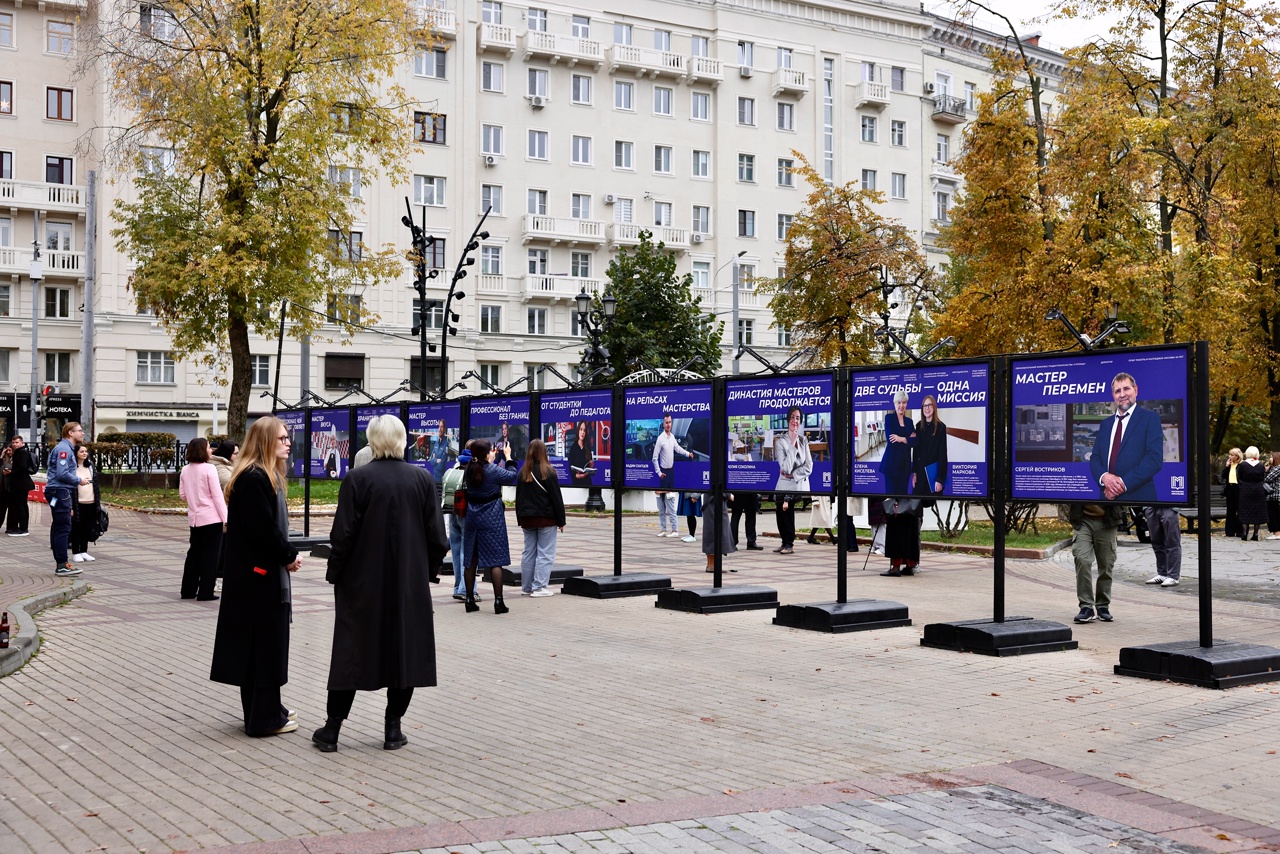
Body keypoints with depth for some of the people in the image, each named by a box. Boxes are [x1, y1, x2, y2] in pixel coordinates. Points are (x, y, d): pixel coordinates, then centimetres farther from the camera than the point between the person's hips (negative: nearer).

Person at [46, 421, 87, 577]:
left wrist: (75, 483, 13)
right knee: (63, 528, -10)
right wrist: (78, 480, -9)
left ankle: (61, 562, 18)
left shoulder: (68, 448, 18)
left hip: (61, 492, 11)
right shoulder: (63, 449, -14)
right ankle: (62, 565, -9)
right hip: (60, 492, -11)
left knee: (59, 527, 12)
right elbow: (62, 474, -21)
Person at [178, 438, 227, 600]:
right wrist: (225, 518, -12)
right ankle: (205, 592, 2)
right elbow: (217, 495, -14)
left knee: (194, 553, 16)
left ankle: (188, 590, 20)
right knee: (210, 555, 1)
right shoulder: (209, 468, -12)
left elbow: (182, 495, 11)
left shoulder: (185, 470, 6)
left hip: (194, 518, 6)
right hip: (211, 518, -6)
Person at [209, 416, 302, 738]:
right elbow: (263, 529, -23)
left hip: (261, 574, 10)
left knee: (263, 644, 16)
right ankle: (264, 719, 6)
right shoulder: (254, 478, -19)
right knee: (264, 644, -2)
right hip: (259, 575, -10)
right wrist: (289, 556, -11)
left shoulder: (268, 476, 14)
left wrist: (286, 555, 3)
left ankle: (267, 709, 26)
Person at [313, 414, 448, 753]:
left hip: (363, 583, -1)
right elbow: (437, 536, -2)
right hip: (410, 584, 1)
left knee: (352, 650, 8)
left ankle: (332, 728, 12)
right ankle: (393, 729, 14)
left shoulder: (357, 479, -10)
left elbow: (342, 535, -9)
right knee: (405, 649, 11)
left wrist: (334, 573, 4)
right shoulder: (423, 479, -3)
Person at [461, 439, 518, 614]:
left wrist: (490, 461, 23)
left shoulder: (469, 470, 0)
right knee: (496, 560, 0)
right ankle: (498, 602, -1)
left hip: (472, 518, 5)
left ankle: (470, 599, 16)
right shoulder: (493, 470, -15)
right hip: (492, 519, -5)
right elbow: (512, 477, 0)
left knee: (471, 559, 11)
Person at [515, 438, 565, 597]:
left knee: (528, 552, 11)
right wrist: (561, 521, -3)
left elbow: (518, 497, 12)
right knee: (545, 553, -2)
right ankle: (539, 587, -6)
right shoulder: (548, 471, -11)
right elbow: (556, 498, -9)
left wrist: (520, 519, 18)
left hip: (527, 518, 6)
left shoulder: (523, 472, 7)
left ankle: (526, 586, 15)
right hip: (546, 519, -6)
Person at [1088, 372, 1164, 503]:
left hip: (1138, 497, -5)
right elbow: (1095, 458, 11)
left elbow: (1155, 458, -12)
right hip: (1108, 496, 5)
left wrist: (1124, 483, -17)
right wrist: (1103, 476, -11)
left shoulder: (1150, 418, -2)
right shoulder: (1105, 423, 16)